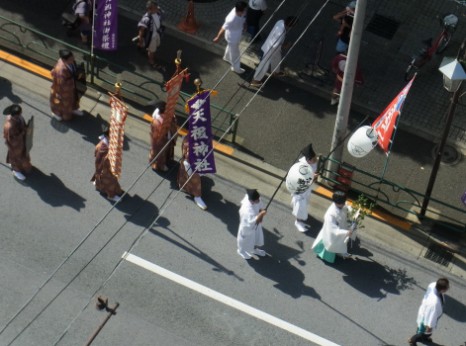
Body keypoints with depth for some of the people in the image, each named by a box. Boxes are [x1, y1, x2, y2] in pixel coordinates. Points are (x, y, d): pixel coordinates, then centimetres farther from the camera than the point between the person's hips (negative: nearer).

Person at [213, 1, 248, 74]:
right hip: (233, 38, -7)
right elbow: (223, 28, -27)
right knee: (234, 53, 20)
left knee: (230, 47, 36)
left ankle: (227, 57, 66)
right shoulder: (231, 19, -44)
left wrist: (243, 27, 20)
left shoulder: (238, 11, -24)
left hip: (237, 35, 7)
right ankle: (236, 68, 46)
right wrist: (217, 38, -11)